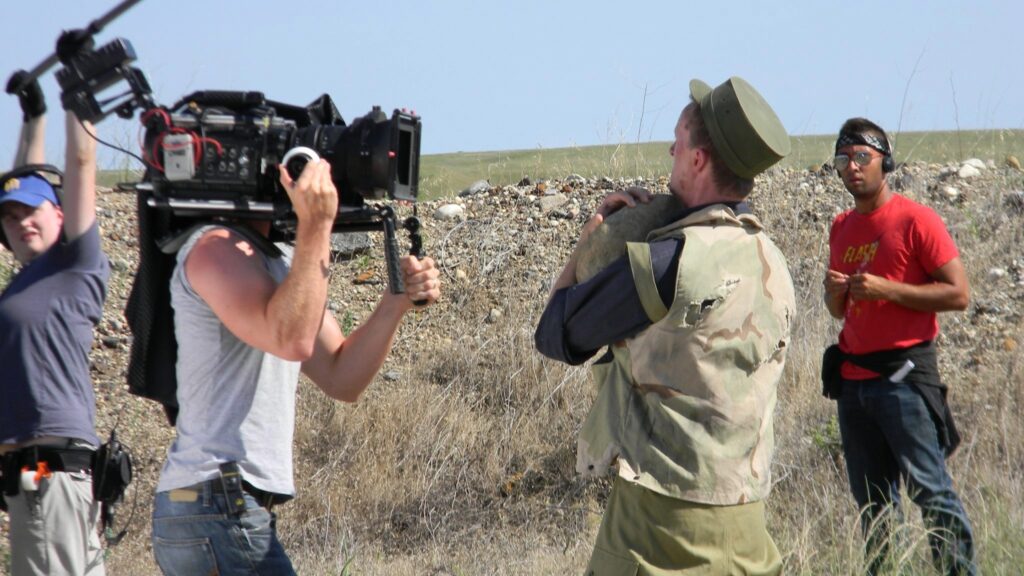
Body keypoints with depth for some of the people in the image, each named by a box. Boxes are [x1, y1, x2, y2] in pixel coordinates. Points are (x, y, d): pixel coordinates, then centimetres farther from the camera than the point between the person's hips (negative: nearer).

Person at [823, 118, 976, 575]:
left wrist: (885, 289, -17)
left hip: (905, 374, -7)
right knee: (871, 501, 9)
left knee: (930, 489, -9)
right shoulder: (842, 228, 14)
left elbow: (958, 294, -11)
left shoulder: (915, 220, -6)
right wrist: (834, 292, 0)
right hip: (853, 378, 7)